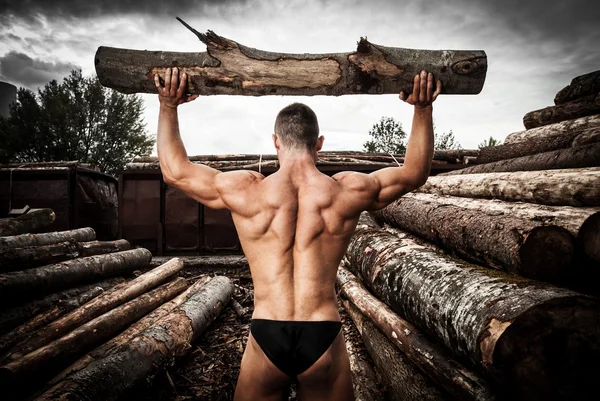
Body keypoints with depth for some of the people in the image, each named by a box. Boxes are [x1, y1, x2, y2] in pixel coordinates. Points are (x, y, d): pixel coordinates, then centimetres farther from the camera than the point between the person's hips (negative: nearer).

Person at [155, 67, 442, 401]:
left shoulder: (246, 192, -7)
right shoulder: (347, 191, -6)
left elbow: (174, 170, 7)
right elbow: (415, 173, 10)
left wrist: (168, 107, 12)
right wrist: (423, 109, 14)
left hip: (266, 339, 0)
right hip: (324, 339, 1)